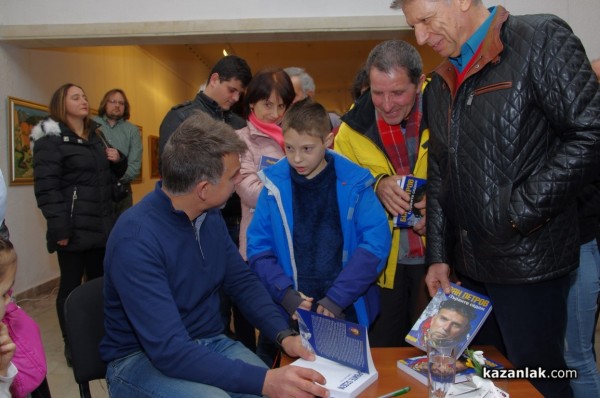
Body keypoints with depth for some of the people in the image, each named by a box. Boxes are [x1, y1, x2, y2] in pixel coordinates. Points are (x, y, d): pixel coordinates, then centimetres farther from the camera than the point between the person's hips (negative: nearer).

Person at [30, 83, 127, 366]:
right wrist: (59, 227, -22)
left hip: (101, 224, 7)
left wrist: (118, 160, 4)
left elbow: (112, 175, 27)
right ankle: (71, 343, 16)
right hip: (74, 228, -7)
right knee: (71, 284, 2)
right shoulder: (51, 140, -6)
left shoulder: (96, 136, 18)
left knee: (99, 281, 14)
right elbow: (46, 187, -16)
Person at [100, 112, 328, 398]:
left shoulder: (211, 216, -2)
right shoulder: (136, 238, -26)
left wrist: (284, 334, -11)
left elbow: (242, 281, 5)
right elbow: (170, 349, -30)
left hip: (209, 342, 6)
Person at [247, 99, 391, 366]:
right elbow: (258, 247, -2)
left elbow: (377, 241, -12)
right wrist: (286, 294, -14)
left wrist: (337, 298, -16)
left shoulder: (354, 183, -7)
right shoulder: (275, 184, -3)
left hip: (347, 311, 0)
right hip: (291, 313, 1)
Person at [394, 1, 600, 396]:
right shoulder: (440, 84, 13)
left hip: (528, 261, -6)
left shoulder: (540, 38, -8)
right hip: (468, 265, 7)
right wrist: (438, 255, 9)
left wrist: (519, 210, -15)